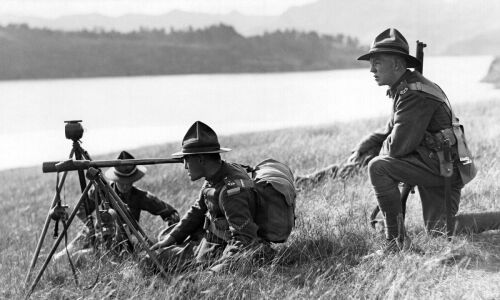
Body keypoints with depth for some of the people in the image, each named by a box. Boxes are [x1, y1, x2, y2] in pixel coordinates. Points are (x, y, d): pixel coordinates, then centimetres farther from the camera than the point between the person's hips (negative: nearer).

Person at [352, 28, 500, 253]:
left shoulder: (415, 95, -24)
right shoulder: (403, 89, 9)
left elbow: (398, 145, -27)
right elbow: (390, 130, 17)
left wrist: (377, 150, -5)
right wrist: (362, 148, 2)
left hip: (443, 168, -11)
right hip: (435, 167, 11)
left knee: (378, 168, -23)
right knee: (438, 230, 20)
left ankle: (395, 240, -14)